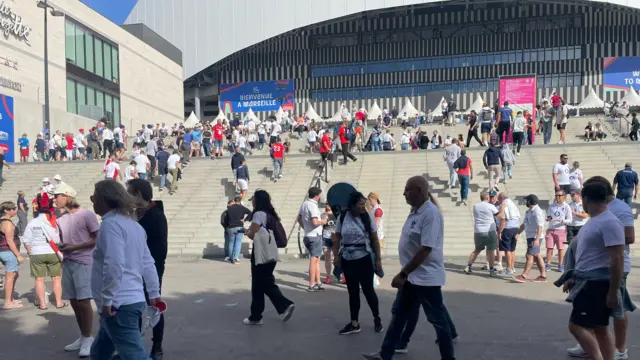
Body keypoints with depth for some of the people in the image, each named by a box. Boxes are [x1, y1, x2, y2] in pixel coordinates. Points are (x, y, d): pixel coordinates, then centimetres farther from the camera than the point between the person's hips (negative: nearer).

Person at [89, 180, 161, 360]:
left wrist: (107, 300, -17)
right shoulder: (132, 223, 15)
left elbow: (114, 266, -25)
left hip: (119, 305, -10)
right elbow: (147, 263, 18)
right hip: (132, 300, 10)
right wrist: (154, 293, 21)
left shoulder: (111, 224, -14)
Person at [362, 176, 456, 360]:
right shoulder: (415, 211, 8)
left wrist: (402, 274, -25)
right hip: (412, 275, 10)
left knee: (437, 319, 5)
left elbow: (426, 249, -27)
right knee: (399, 313, 15)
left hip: (426, 276, -10)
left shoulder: (431, 214, -22)